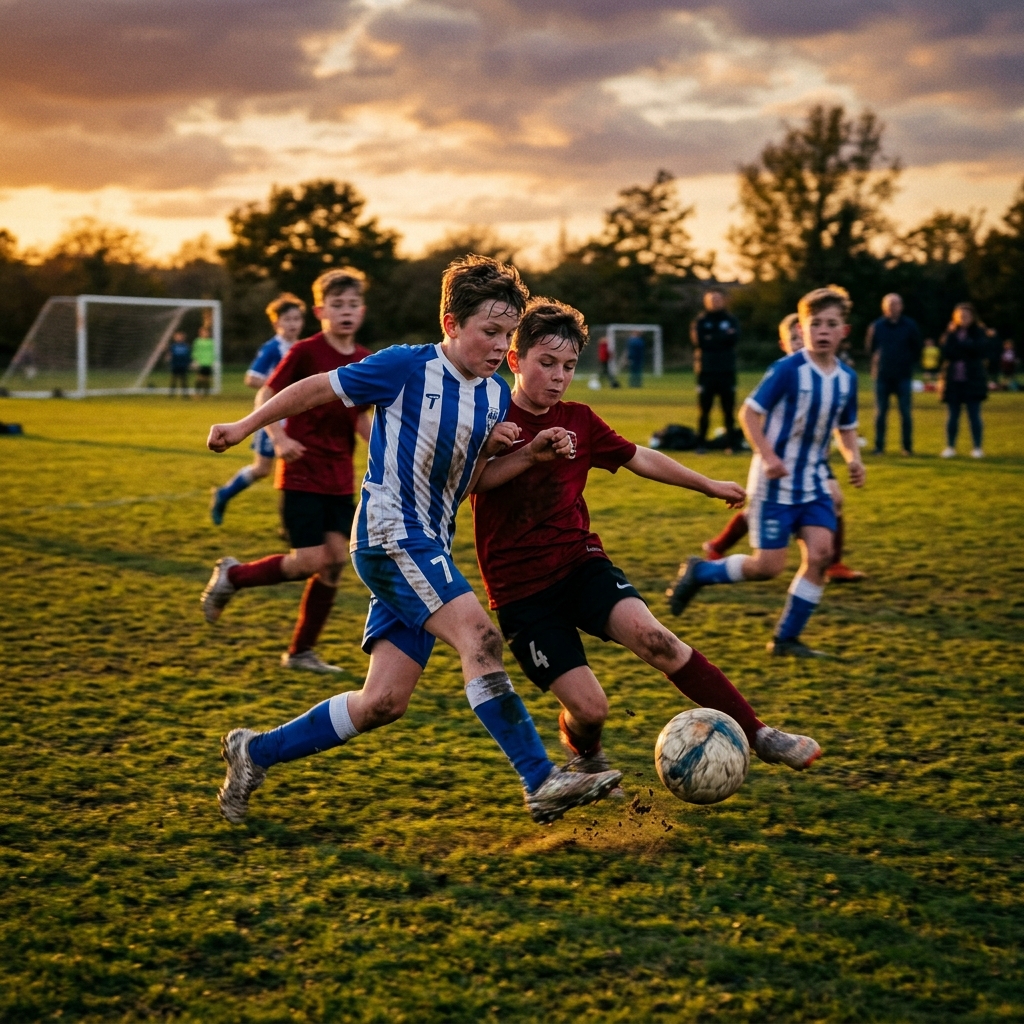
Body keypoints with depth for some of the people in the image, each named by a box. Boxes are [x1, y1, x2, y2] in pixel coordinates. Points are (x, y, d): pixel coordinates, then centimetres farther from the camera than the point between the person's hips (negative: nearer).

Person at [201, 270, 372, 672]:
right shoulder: (305, 352, -11)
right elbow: (265, 396, -6)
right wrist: (279, 439, -21)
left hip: (339, 480, 6)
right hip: (301, 475, -6)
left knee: (335, 559, 0)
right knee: (310, 561, -11)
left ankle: (302, 651, 12)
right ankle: (233, 575, 15)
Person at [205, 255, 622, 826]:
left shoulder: (496, 395, 10)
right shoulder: (408, 367, -10)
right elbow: (319, 389, 0)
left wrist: (493, 448, -2)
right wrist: (244, 427, 8)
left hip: (431, 548, 8)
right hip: (390, 536, -8)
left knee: (384, 703, 5)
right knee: (480, 636, -24)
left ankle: (257, 754, 21)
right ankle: (543, 784, -25)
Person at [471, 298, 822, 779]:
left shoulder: (578, 420, 8)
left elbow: (640, 458, 22)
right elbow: (472, 478, -24)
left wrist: (710, 485, 29)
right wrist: (531, 454, -39)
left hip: (580, 563, 3)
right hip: (520, 590, -3)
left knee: (650, 636, -25)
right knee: (589, 707, -12)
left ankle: (760, 736, -21)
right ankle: (585, 756, 26)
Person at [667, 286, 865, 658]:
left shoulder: (846, 378, 3)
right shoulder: (787, 370, -16)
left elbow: (846, 428, 16)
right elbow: (749, 412, -13)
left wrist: (853, 459, -3)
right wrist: (768, 456, -23)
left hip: (814, 482, 6)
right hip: (775, 483, -6)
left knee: (820, 553, -9)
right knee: (768, 566, -6)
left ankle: (786, 638, 4)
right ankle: (698, 572, 20)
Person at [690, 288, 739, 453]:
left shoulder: (731, 320, 9)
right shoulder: (700, 321, 7)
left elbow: (734, 338, -8)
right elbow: (699, 340, -10)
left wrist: (712, 339, -10)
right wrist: (723, 337, -7)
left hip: (727, 372, 1)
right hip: (706, 372, -1)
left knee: (728, 410, 1)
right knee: (704, 410, 1)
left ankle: (731, 443, 5)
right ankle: (701, 443, 8)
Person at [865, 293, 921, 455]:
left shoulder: (910, 326, -1)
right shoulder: (877, 326, 0)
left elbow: (917, 350, 8)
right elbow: (870, 348, 12)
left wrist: (909, 364, 6)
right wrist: (877, 362, 9)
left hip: (903, 377, -1)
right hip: (882, 377, 1)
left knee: (905, 412, 0)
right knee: (880, 412, 3)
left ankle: (907, 446, 7)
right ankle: (879, 446, 8)